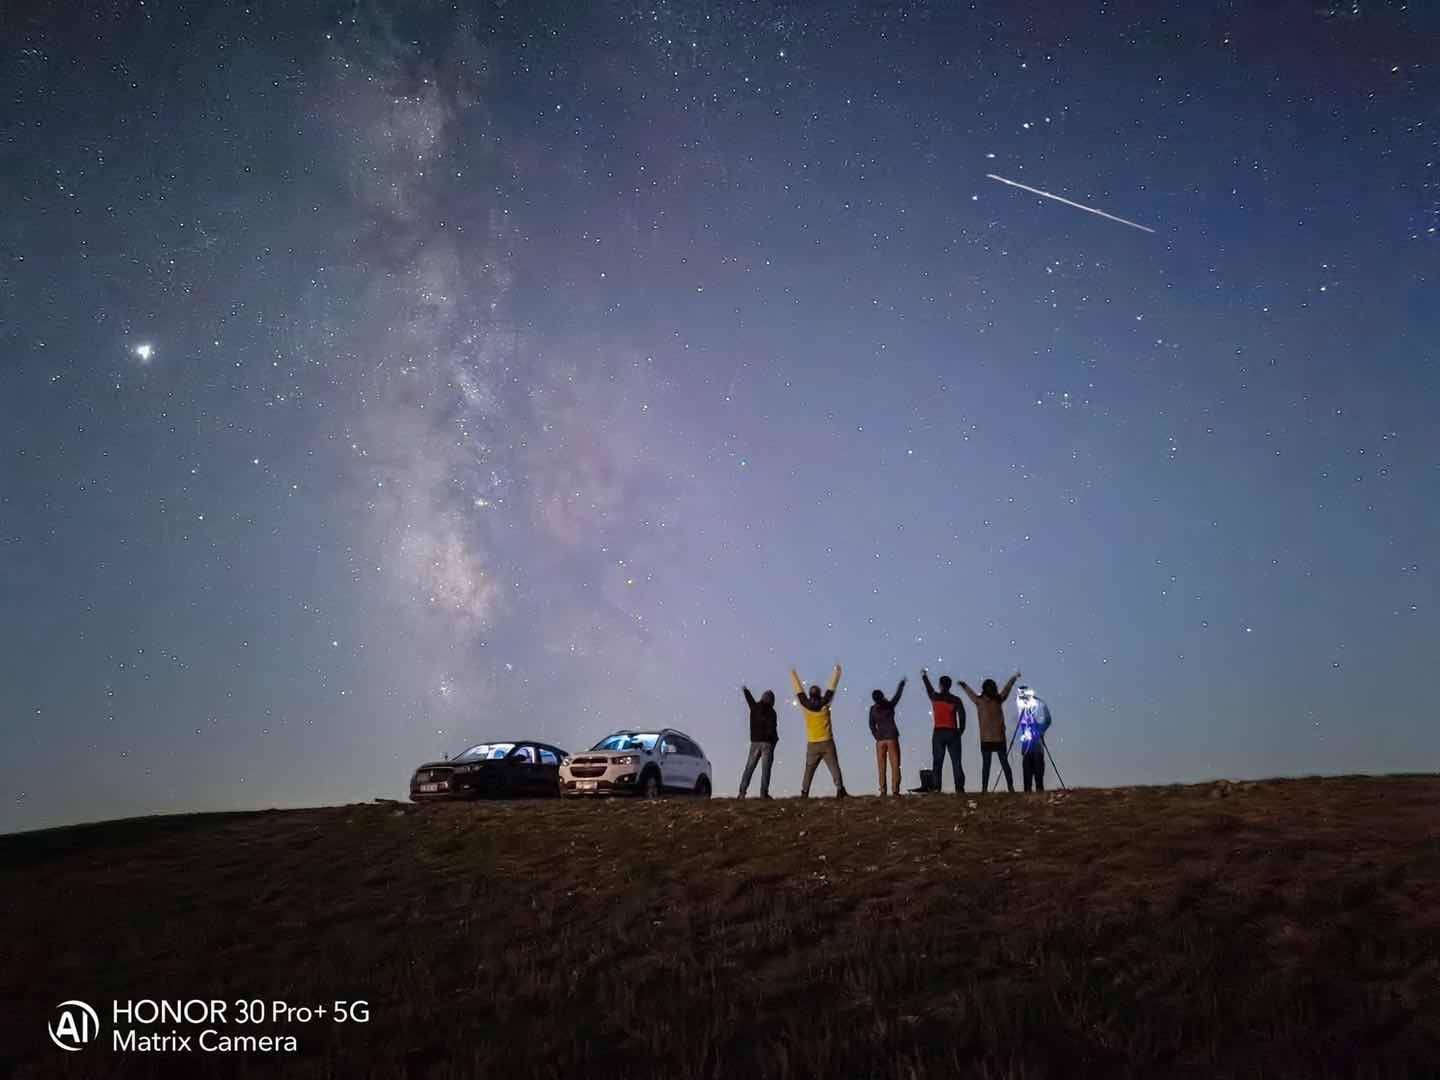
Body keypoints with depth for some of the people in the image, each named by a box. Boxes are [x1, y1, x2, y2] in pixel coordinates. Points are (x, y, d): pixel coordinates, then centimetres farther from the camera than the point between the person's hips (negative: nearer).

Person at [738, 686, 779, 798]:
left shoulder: (754, 707, 5)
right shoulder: (771, 712, -7)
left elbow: (749, 698, 26)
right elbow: (772, 729, -11)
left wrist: (745, 690, 46)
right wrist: (775, 739, 7)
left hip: (755, 742, 4)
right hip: (767, 743, -4)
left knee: (749, 768, 5)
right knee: (765, 769, -3)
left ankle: (742, 792, 0)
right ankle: (763, 793, -8)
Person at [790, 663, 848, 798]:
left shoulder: (805, 705, -2)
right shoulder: (824, 703, -4)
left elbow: (799, 689, 11)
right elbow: (832, 687, 5)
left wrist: (793, 675, 24)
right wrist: (837, 671, 16)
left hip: (812, 744, 1)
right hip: (827, 742, -1)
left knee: (809, 770, 6)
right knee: (834, 767, -3)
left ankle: (804, 792, 1)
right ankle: (840, 789, -14)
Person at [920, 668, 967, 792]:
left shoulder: (935, 697, 3)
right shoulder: (956, 700, -1)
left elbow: (929, 689, 24)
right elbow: (962, 716, -6)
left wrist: (925, 676, 42)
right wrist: (960, 731, 6)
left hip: (938, 733, 1)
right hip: (953, 733, 0)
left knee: (937, 762, 2)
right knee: (956, 762, 1)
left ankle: (936, 788, -5)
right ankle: (959, 788, -5)